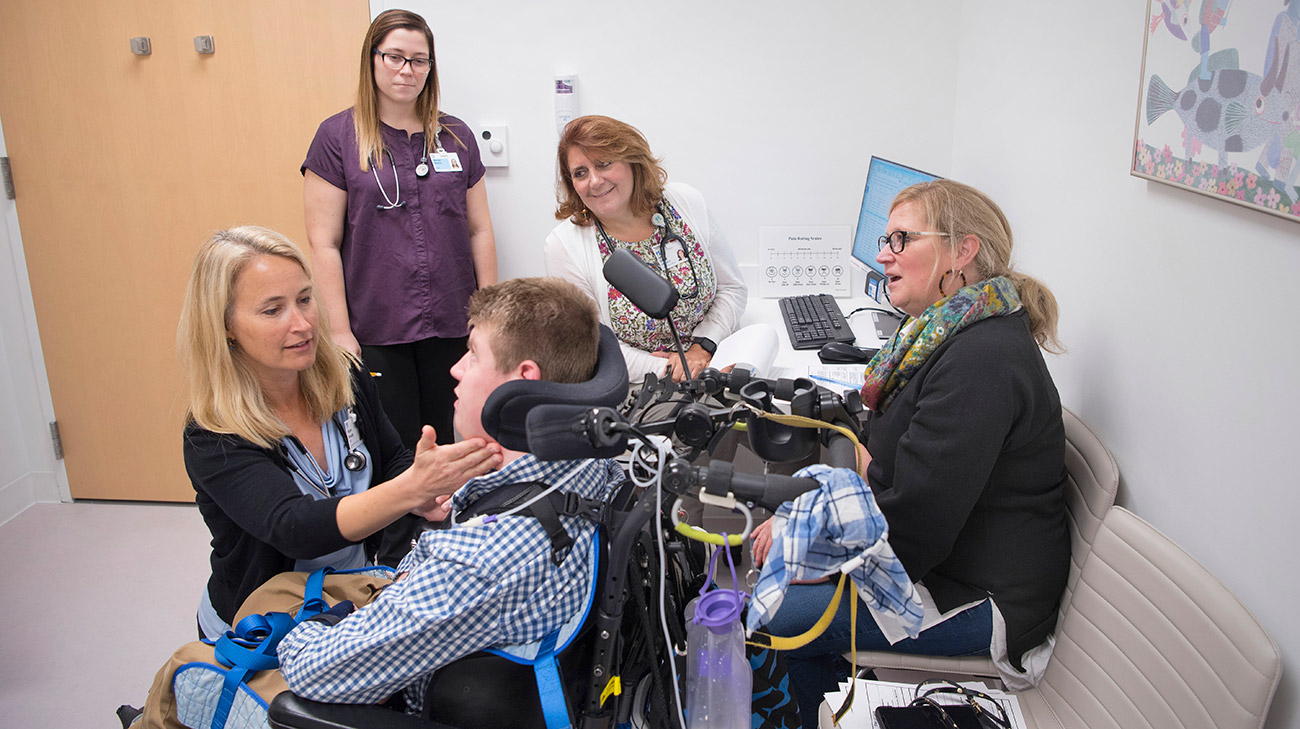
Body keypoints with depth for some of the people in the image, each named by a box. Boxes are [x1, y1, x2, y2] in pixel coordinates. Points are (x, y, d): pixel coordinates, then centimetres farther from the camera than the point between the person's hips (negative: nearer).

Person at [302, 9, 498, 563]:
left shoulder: (456, 137, 9)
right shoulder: (338, 137, -1)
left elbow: (479, 229, 11)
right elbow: (323, 243, -4)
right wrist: (339, 332, -9)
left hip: (452, 328, 3)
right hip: (377, 332, -3)